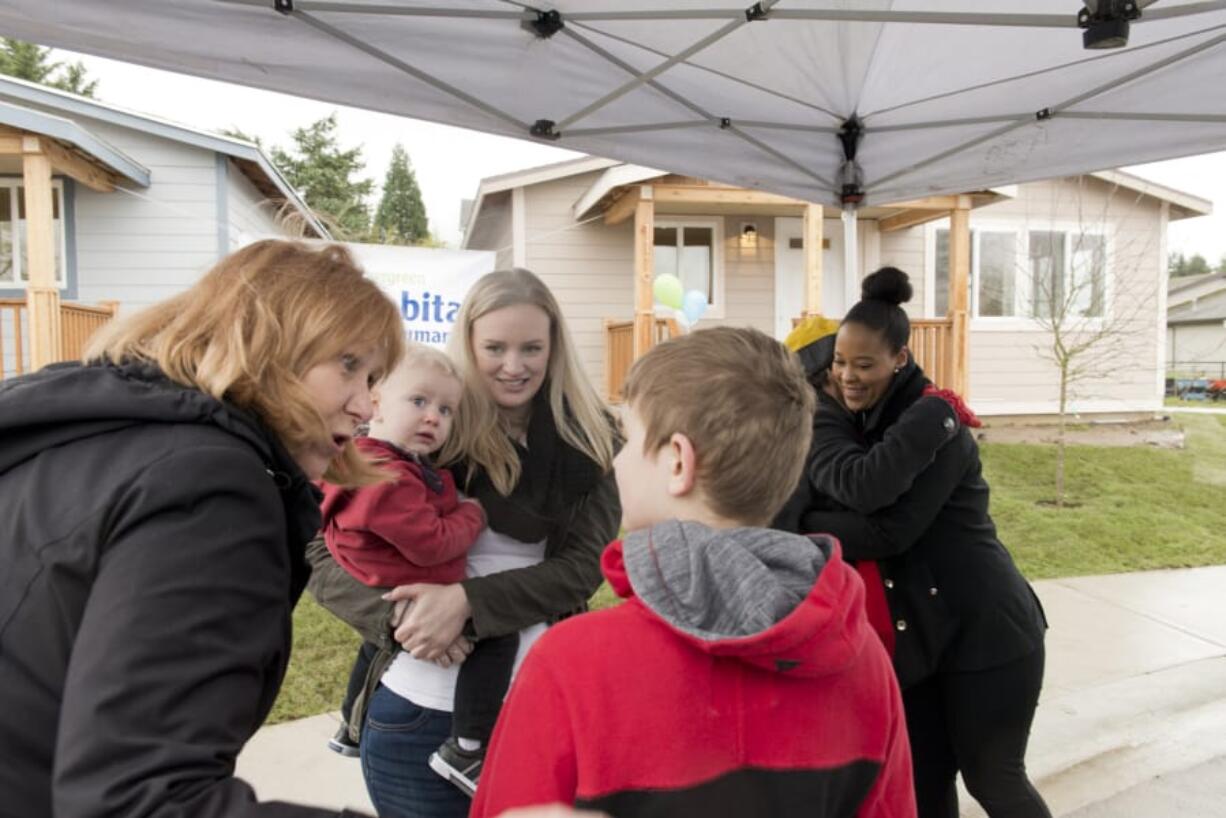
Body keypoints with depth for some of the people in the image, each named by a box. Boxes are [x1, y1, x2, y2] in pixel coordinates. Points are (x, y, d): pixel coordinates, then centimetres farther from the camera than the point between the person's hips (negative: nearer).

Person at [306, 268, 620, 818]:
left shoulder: (587, 440, -2)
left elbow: (583, 565, -8)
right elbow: (326, 560, -2)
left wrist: (468, 600, -21)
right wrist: (399, 613, -21)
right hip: (417, 712, 0)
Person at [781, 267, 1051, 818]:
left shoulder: (933, 419, -21)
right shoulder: (862, 416, 2)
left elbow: (891, 530, -27)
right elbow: (856, 489, -11)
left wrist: (798, 527, -22)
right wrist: (827, 409, -20)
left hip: (987, 631, -6)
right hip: (919, 629, 6)